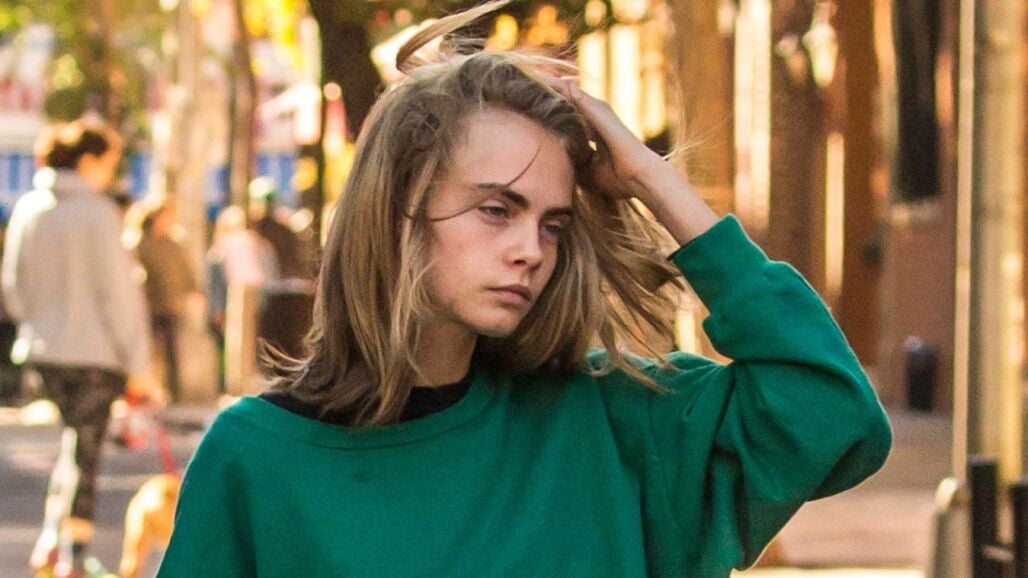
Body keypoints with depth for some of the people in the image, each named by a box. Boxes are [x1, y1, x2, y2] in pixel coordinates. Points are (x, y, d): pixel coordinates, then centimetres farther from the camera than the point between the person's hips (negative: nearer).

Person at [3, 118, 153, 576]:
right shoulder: (97, 212, -14)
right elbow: (117, 291, -13)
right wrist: (137, 361, -9)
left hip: (44, 349, 5)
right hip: (96, 350, -5)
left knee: (76, 441, 21)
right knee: (86, 451, 2)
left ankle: (52, 535, 12)